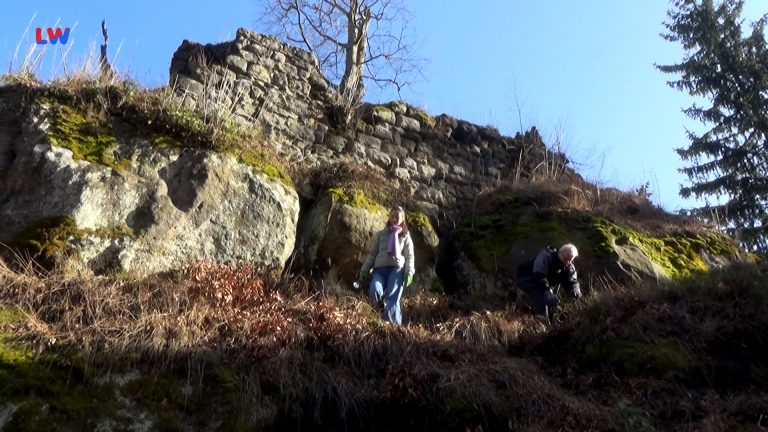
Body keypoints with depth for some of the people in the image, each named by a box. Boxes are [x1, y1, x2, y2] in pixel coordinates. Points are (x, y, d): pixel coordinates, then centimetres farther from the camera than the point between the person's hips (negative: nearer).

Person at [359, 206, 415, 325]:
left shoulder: (405, 237, 20)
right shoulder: (381, 235, 24)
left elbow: (409, 256, 10)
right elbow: (372, 253, 19)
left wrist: (409, 273, -7)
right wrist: (365, 270, 7)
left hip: (397, 269, -1)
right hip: (380, 269, 1)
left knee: (392, 299, -18)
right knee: (374, 292, -27)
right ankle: (382, 303, 3)